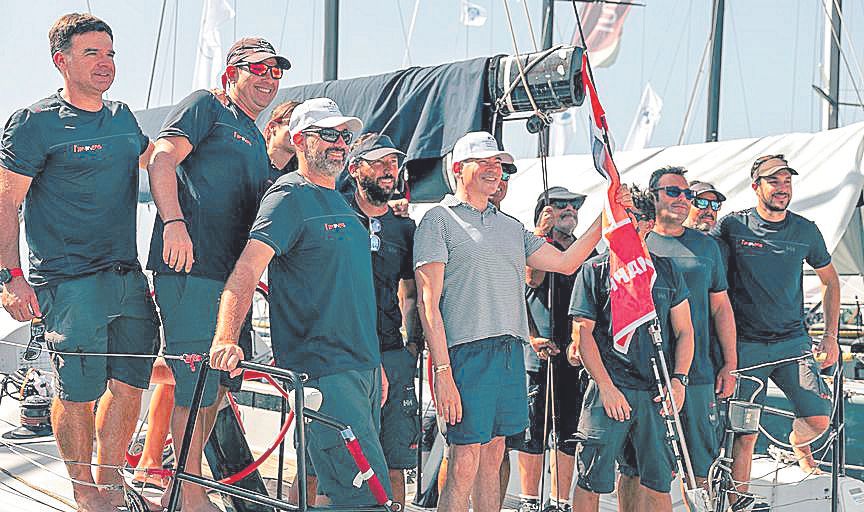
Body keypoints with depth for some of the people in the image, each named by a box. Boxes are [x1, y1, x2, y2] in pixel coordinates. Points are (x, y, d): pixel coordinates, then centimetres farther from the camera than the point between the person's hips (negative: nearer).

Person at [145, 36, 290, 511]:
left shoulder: (258, 142, 27)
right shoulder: (206, 106, 3)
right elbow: (162, 158, -11)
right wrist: (174, 222, -24)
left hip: (231, 275, 9)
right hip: (189, 267, -9)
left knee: (220, 382, 11)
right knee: (197, 383, -8)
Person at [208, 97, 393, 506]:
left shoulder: (342, 204, 19)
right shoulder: (290, 196, -7)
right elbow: (246, 271, -20)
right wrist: (225, 339, -35)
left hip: (362, 367, 8)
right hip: (322, 370, -8)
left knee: (338, 490, 12)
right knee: (369, 494, -14)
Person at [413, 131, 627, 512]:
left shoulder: (511, 227, 21)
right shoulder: (439, 220, 0)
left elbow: (565, 263, 20)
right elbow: (428, 302, -8)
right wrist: (442, 370, -16)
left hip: (510, 351, 7)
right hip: (466, 350, -7)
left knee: (492, 459, 12)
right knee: (464, 466, -8)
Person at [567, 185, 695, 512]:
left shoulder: (667, 271, 12)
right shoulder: (594, 270, 5)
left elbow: (684, 332, 13)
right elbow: (583, 333, 0)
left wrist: (678, 380, -1)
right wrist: (607, 387, -8)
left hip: (658, 393, 2)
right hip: (609, 390, -2)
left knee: (658, 484, 5)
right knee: (590, 482, -3)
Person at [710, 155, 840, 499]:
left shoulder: (806, 230, 5)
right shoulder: (732, 226, -3)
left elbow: (830, 280, 18)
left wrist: (831, 336, 12)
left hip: (793, 341, 2)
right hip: (746, 345, -2)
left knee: (819, 420, -6)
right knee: (745, 434, -3)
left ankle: (798, 444, 30)